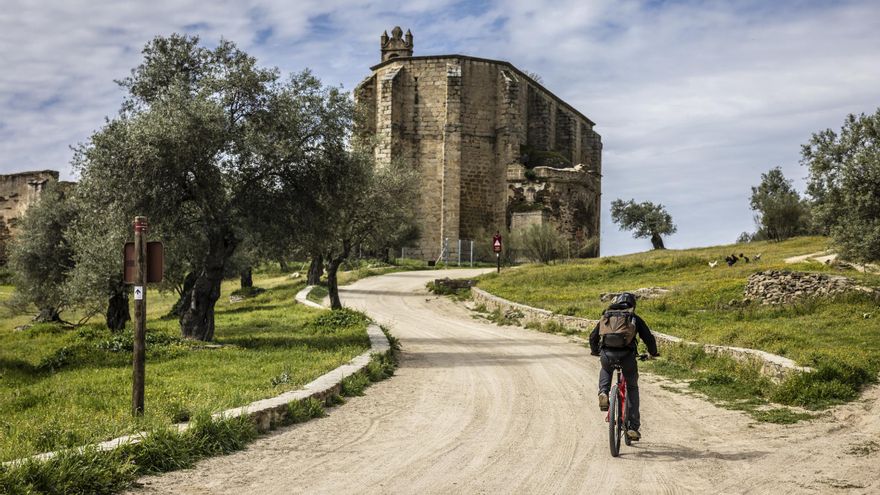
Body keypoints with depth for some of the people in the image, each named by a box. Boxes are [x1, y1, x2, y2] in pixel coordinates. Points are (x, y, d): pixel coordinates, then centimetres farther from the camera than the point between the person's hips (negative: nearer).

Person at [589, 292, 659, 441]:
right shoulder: (635, 319, 17)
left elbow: (593, 336, 26)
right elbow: (649, 338, 14)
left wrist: (595, 351, 46)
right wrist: (653, 353, 33)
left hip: (607, 355, 1)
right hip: (627, 356, -1)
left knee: (605, 370, 39)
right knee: (632, 388, 20)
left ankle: (603, 393, 8)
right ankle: (633, 428, 13)